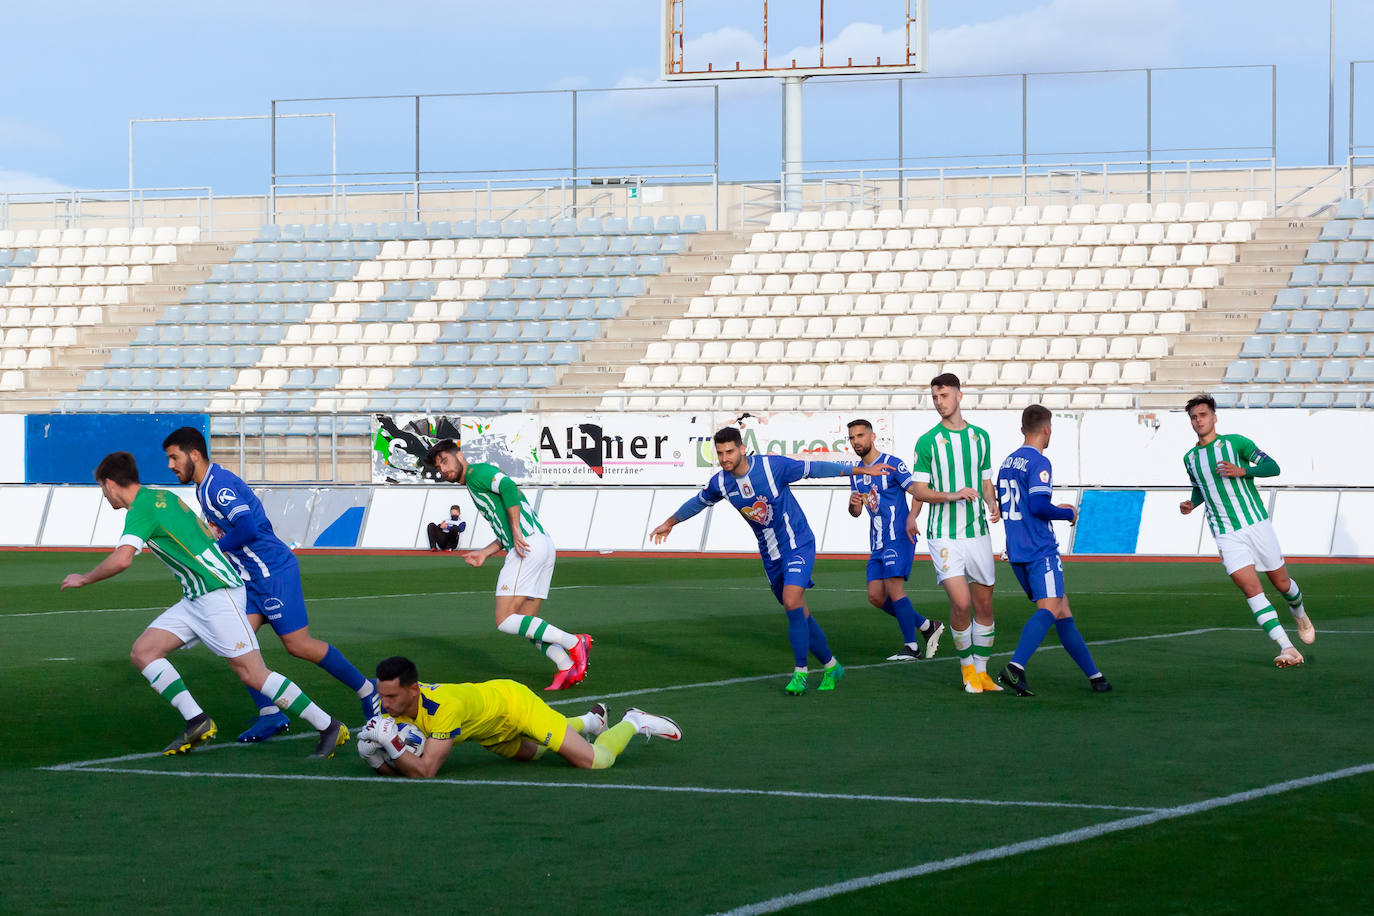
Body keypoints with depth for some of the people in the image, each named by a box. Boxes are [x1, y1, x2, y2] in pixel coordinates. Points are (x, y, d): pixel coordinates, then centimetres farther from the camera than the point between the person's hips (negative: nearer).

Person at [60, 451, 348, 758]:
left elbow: (121, 560, -24)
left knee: (252, 674, -12)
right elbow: (204, 534, 26)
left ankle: (329, 727, -4)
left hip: (218, 593, -10)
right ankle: (196, 722, -5)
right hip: (195, 599, 10)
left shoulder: (141, 508, -13)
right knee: (142, 652, 0)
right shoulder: (163, 497, 16)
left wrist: (84, 579, -10)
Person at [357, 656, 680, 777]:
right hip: (490, 731, 8)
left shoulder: (444, 707, -43)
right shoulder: (396, 708, -22)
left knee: (595, 760, -10)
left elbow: (425, 771, -43)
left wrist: (391, 741, -52)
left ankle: (632, 724, 19)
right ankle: (589, 720, 56)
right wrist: (376, 756, -35)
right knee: (532, 753, 35)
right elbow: (396, 770, -14)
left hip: (514, 702, -8)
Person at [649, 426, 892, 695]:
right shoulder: (720, 483, -4)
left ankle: (800, 672, -11)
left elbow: (814, 469, -10)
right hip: (770, 554, 5)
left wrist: (862, 470, -7)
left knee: (792, 603, -22)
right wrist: (670, 522, 31)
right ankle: (831, 666, 23)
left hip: (797, 544, -5)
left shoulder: (772, 466, -19)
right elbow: (699, 502, 17)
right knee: (798, 613, 8)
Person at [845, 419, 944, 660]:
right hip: (877, 542, 8)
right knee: (876, 597, 1)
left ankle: (911, 646, -10)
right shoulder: (856, 472, 15)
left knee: (894, 587, -18)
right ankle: (927, 626, 14)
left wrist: (912, 517, -28)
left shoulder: (892, 464, -7)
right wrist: (853, 504, -7)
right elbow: (856, 512, 17)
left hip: (899, 538, -8)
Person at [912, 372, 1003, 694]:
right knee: (961, 603, -15)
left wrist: (992, 505, -3)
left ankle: (980, 671, 20)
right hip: (944, 534, -4)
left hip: (978, 532, 4)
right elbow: (920, 490, -4)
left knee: (984, 605, 6)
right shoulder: (927, 441, -3)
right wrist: (952, 495, -20)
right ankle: (966, 667, 6)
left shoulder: (980, 437, 9)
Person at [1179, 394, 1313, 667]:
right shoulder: (1190, 458, 12)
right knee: (1250, 588, -16)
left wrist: (1242, 471, -20)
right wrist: (1191, 503, 8)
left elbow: (1272, 467, -5)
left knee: (1282, 583, 7)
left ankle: (1300, 616, 43)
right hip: (1226, 535, 2)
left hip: (1256, 524, -2)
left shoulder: (1235, 442, 0)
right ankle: (1287, 647, -19)